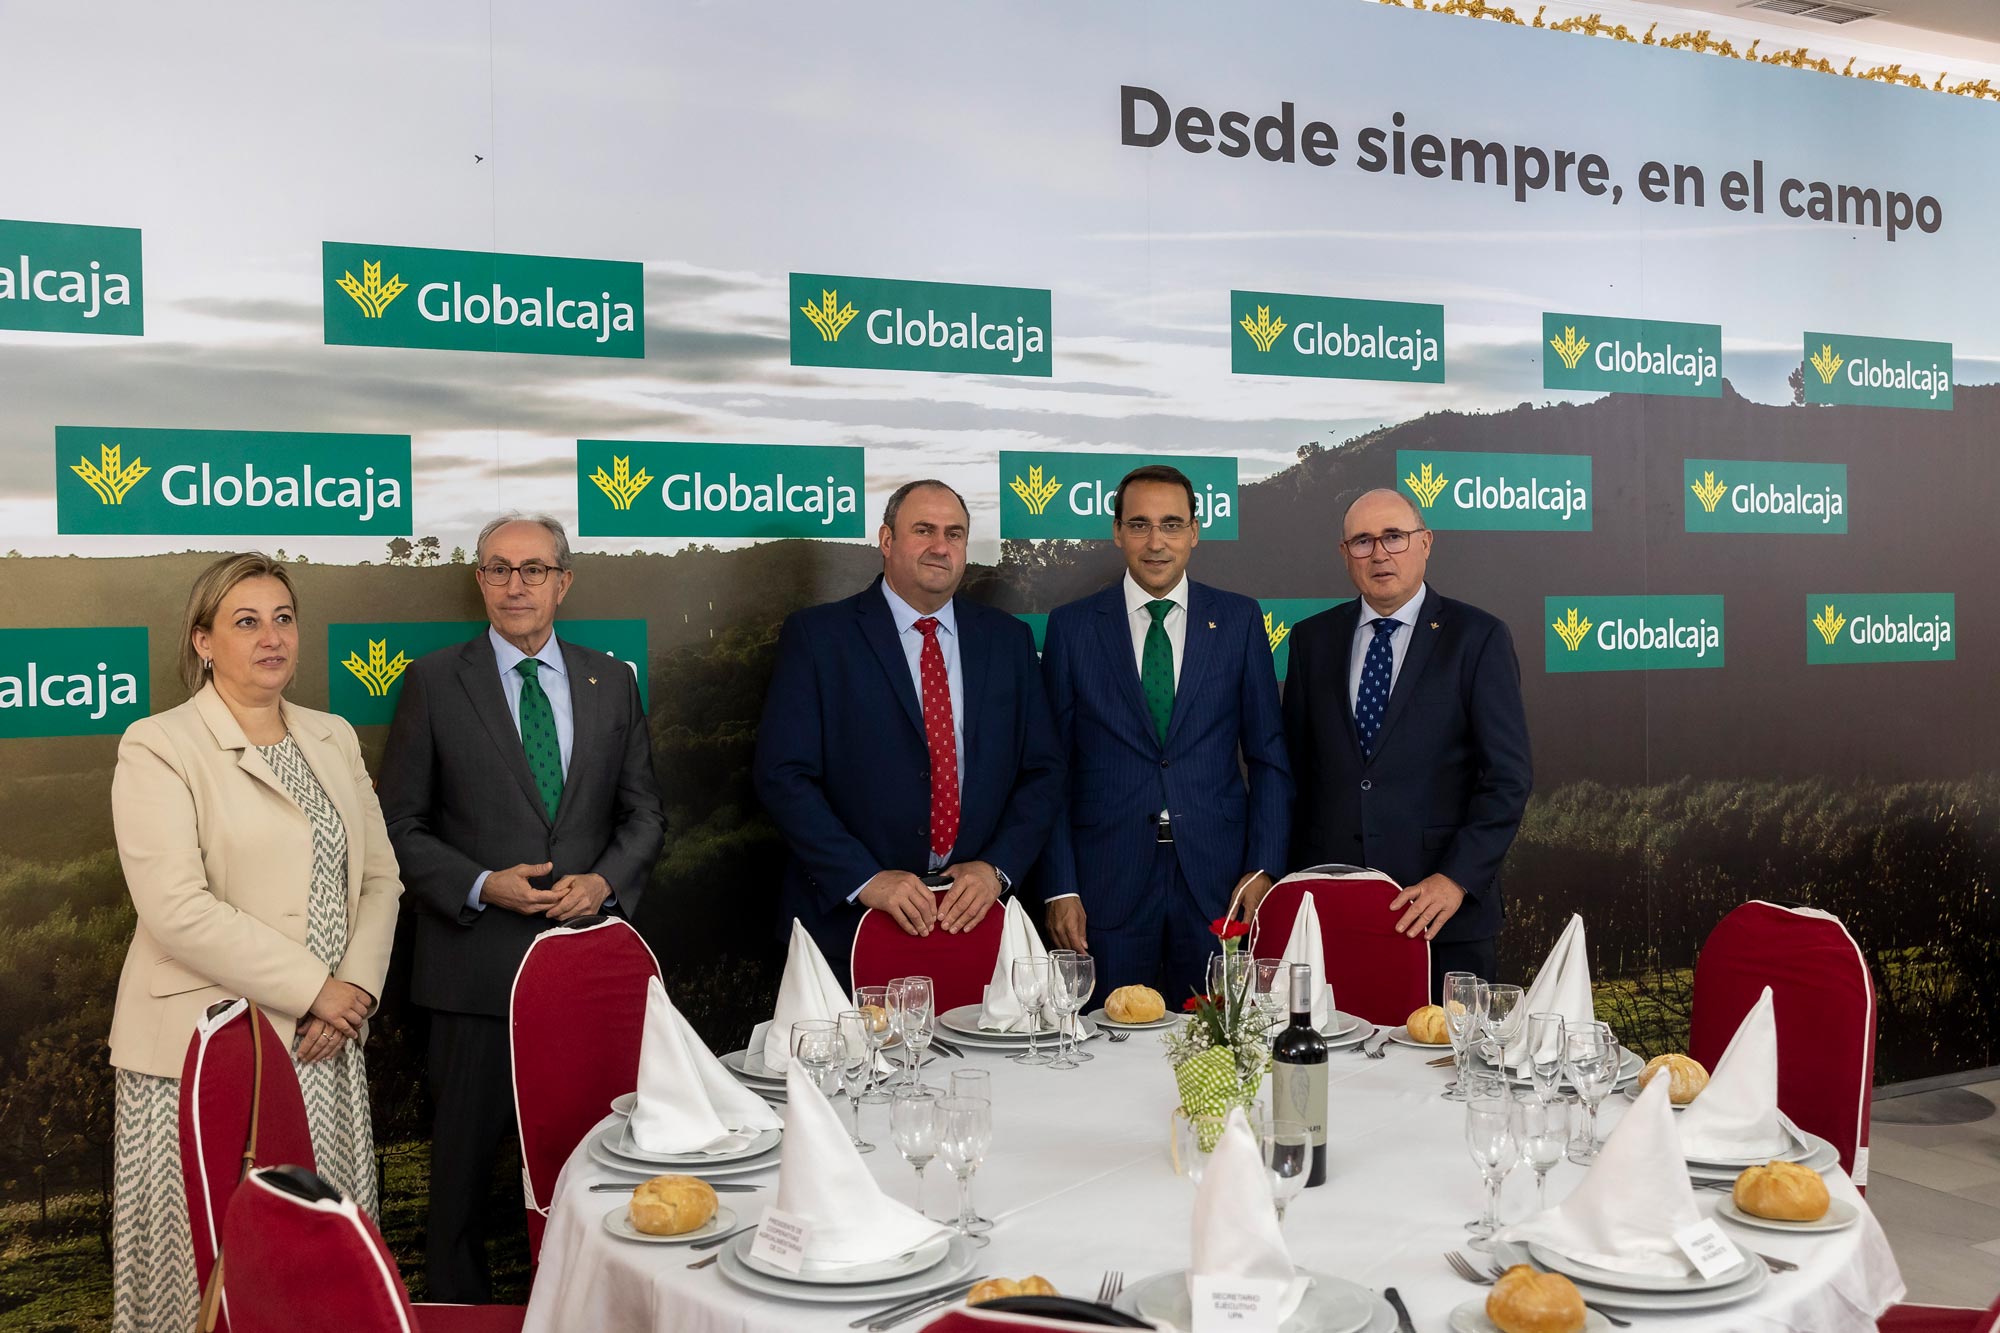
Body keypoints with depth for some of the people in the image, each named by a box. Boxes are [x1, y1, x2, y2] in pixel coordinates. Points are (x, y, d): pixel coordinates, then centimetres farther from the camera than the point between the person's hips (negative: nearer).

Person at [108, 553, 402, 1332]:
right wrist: (313, 988, -14)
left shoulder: (334, 738, 13)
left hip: (324, 1041, 5)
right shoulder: (158, 748, -6)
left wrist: (356, 988, -4)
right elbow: (178, 910, -16)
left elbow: (378, 877, 12)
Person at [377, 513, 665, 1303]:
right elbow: (401, 826, 1)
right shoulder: (433, 682, 2)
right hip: (476, 962, -2)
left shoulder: (611, 682, 10)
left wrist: (606, 882, -7)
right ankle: (458, 1305, 24)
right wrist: (481, 886, -13)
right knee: (466, 1154, 6)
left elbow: (644, 813, 12)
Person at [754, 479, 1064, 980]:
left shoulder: (1008, 639, 8)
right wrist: (865, 879, -17)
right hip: (848, 920, -3)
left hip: (973, 915, 3)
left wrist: (997, 868, -8)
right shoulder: (816, 635, -3)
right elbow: (783, 775, -9)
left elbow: (1042, 772, 7)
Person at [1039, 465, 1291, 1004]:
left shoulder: (1239, 620, 6)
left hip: (1217, 878, 1)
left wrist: (1264, 870, -3)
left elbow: (1269, 757, 7)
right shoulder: (1071, 626, 4)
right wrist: (1060, 888, -4)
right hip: (1107, 881, 0)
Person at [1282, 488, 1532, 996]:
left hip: (1445, 907, -2)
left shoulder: (1478, 639, -1)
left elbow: (1509, 776, -6)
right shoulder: (1312, 639, 9)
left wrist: (1456, 879, -16)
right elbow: (1296, 768, 12)